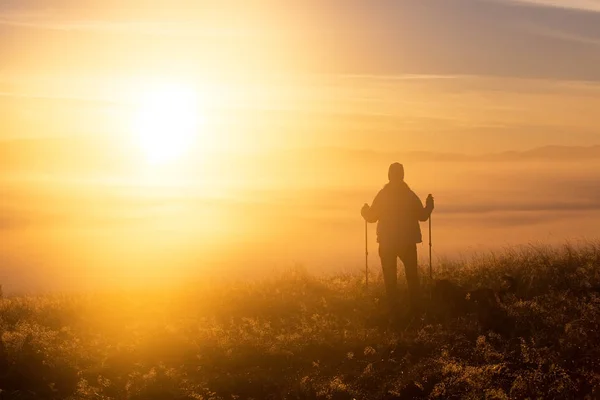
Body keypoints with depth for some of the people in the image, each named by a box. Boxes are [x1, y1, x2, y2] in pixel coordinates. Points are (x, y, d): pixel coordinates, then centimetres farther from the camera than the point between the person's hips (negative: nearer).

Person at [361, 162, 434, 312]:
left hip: (387, 243, 0)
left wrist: (365, 210, 19)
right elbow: (422, 216, -1)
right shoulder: (410, 195, -4)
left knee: (390, 278, 5)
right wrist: (429, 205, 16)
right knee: (412, 277, 8)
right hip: (408, 243, 0)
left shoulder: (382, 195, -4)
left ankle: (393, 308, 0)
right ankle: (415, 307, 1)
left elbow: (371, 217, -1)